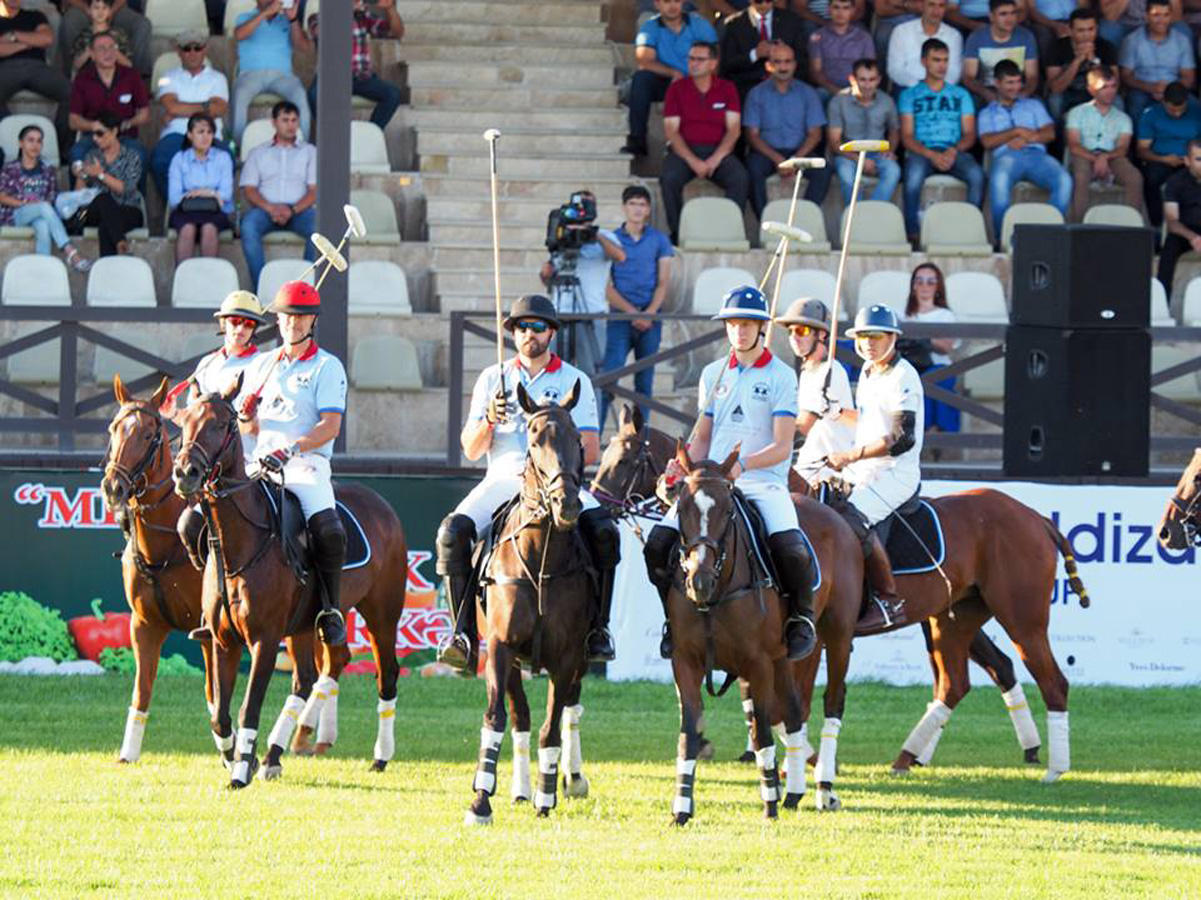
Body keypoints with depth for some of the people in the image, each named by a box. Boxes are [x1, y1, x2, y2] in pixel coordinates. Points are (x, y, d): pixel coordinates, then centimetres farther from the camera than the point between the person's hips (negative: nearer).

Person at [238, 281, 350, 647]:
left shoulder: (327, 367, 4)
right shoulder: (261, 365, 19)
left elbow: (331, 425, -8)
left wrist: (292, 448, -23)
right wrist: (247, 417, -6)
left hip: (307, 464, -5)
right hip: (260, 463, 5)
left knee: (328, 531, -31)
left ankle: (330, 610, -15)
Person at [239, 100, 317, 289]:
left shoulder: (309, 151, 20)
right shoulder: (258, 153, 21)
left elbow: (314, 190, 8)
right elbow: (249, 190, 9)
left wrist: (292, 210, -12)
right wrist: (270, 208, -12)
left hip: (299, 210, 0)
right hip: (266, 208, 0)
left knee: (318, 225, -34)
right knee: (249, 225, -35)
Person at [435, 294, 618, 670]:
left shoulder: (574, 381, 10)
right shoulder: (493, 379, 14)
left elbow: (591, 450, 3)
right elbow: (471, 449, 9)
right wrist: (489, 420, -12)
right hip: (503, 480, 1)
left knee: (604, 532, -29)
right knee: (453, 532, -25)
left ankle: (598, 628, -20)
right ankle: (463, 633, -22)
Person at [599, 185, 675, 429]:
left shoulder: (659, 240, 8)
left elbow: (663, 283, 5)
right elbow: (607, 287, 1)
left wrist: (649, 314, -10)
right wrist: (632, 312, -10)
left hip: (650, 318, 2)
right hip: (620, 317, -2)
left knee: (645, 381, 3)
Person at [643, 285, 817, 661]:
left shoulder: (781, 376, 1)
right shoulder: (714, 374, 16)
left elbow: (781, 447, -6)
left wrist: (743, 464, -23)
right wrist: (684, 464, -2)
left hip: (763, 480, -4)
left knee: (790, 548, -30)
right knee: (658, 543, -15)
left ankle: (801, 616, -2)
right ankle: (675, 618, 6)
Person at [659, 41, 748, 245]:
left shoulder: (727, 89, 8)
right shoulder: (677, 89, 5)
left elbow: (733, 129, 2)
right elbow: (671, 131, -1)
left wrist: (716, 159, -14)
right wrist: (693, 161, -15)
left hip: (719, 151, 0)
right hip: (684, 151, 0)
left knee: (739, 178, -29)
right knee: (670, 179, -32)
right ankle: (676, 233, -21)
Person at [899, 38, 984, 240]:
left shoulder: (960, 95, 22)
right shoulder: (910, 95, 16)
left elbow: (970, 134, 13)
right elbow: (907, 137, 5)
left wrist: (953, 151, -10)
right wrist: (931, 155, -14)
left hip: (954, 153, 2)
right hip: (922, 152, -2)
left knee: (976, 174, -32)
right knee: (913, 175, -38)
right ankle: (913, 234, -31)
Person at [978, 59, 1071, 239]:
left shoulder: (1033, 105, 30)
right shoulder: (987, 113, 25)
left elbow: (1050, 133, 15)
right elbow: (987, 142, 6)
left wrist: (1026, 138, -2)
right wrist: (1017, 132, 0)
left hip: (1036, 154, 2)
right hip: (1007, 156, -2)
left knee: (1064, 180, -32)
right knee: (999, 180, -41)